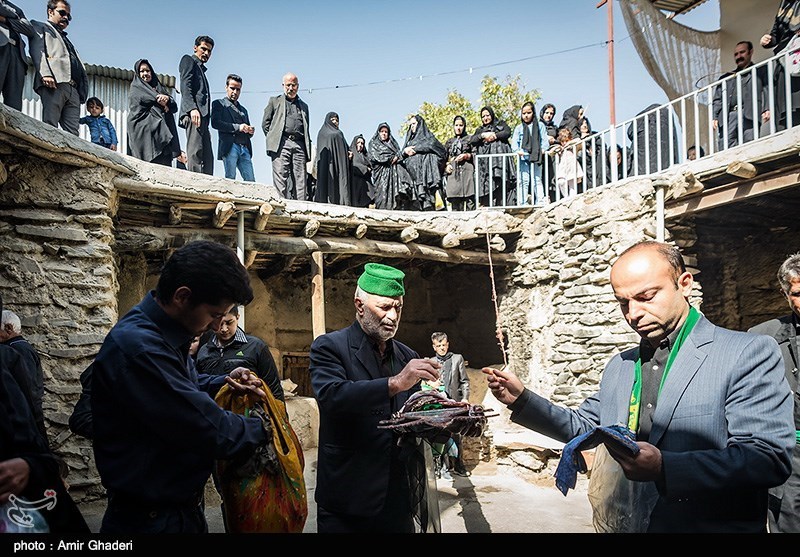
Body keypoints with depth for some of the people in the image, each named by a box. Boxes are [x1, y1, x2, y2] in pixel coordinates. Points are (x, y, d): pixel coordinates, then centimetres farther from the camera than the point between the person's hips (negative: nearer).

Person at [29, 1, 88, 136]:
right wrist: (45, 73, -16)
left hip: (73, 88, 6)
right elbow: (37, 51, 2)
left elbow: (80, 67, 26)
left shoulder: (66, 39, 40)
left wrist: (83, 90, 10)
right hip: (54, 84, -6)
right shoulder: (39, 26, 22)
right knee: (50, 126, -19)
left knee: (73, 132, -10)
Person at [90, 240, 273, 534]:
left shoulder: (165, 336, 3)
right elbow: (208, 429, -28)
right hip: (153, 518, -9)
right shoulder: (136, 346, -28)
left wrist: (224, 382, 2)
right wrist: (261, 429, -11)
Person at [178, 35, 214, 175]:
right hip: (193, 113, -9)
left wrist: (206, 121, 14)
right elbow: (185, 86, -6)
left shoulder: (201, 69, 34)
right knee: (195, 152, -21)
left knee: (207, 157, -2)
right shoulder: (188, 60, 12)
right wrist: (192, 108, -22)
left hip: (202, 114, 9)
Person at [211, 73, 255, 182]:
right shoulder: (219, 104, 12)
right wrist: (237, 127, -13)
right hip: (229, 146, -5)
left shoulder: (243, 110, 30)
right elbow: (215, 123, -5)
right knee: (230, 179, -12)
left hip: (245, 148, 5)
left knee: (251, 181, -8)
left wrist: (250, 131, 4)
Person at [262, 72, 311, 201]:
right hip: (281, 144, -2)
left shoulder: (304, 106, 27)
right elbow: (265, 123, 13)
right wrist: (273, 139, 1)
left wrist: (308, 150, 10)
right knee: (280, 178, -14)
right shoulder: (274, 101, 19)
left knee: (301, 181, -7)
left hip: (299, 145, 3)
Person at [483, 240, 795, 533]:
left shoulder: (749, 353, -12)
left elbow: (769, 458, -20)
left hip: (711, 524, -5)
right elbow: (583, 426, 15)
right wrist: (521, 399, 0)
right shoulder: (619, 366, 7)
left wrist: (665, 469, -33)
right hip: (625, 524, 6)